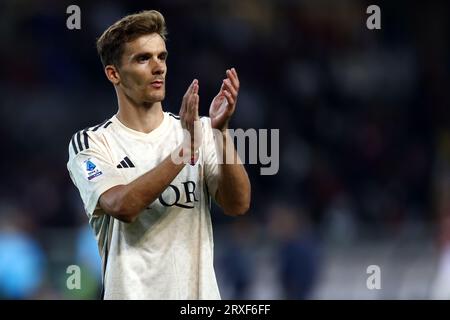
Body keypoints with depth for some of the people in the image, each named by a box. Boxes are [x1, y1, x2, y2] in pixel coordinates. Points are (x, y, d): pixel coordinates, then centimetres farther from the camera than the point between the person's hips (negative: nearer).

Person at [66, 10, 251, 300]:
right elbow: (122, 206, -21)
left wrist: (221, 130, -21)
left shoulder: (201, 131, 5)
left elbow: (237, 205, -8)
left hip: (200, 291, 3)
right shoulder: (90, 143, -4)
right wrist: (185, 148, -28)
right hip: (132, 291, -3)